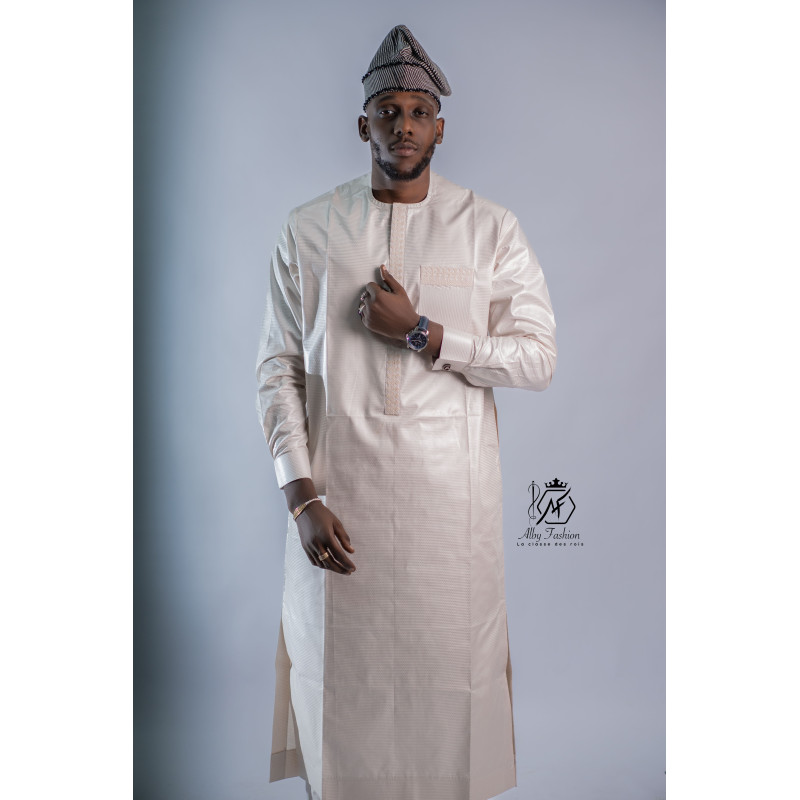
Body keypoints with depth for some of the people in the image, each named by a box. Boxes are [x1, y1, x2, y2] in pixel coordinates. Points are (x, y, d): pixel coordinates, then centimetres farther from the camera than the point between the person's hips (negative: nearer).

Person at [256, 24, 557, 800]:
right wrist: (302, 496, -10)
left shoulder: (491, 229, 0)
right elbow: (278, 368, -1)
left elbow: (538, 357, -3)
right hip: (338, 493, 1)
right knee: (342, 665, 12)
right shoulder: (308, 230, 2)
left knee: (451, 660, 12)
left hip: (452, 494, 0)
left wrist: (423, 333, -15)